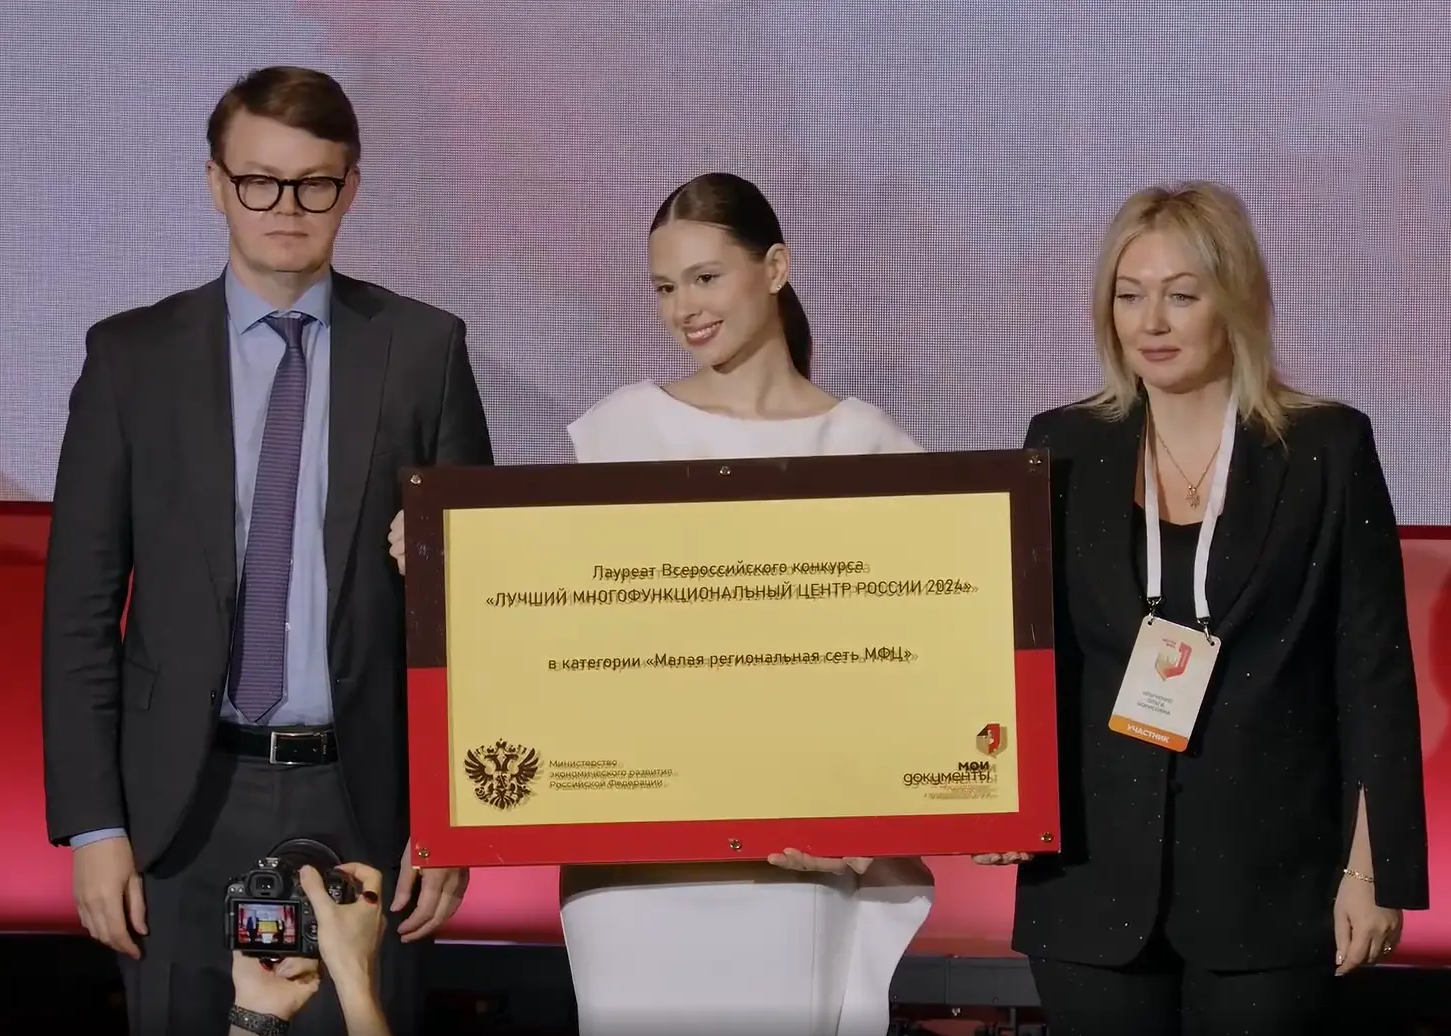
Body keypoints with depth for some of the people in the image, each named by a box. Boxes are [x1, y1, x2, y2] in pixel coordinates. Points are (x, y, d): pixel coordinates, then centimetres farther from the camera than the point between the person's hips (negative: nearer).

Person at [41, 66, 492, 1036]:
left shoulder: (425, 349, 3)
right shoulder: (132, 355, 4)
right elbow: (80, 605, 3)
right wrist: (93, 824, -4)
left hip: (366, 802, 0)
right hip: (187, 807, 1)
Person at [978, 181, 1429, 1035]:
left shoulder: (1328, 448, 0)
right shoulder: (1064, 449, 6)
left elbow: (1375, 670, -1)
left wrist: (1376, 869, -6)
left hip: (1270, 877, -2)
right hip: (1096, 878, 2)